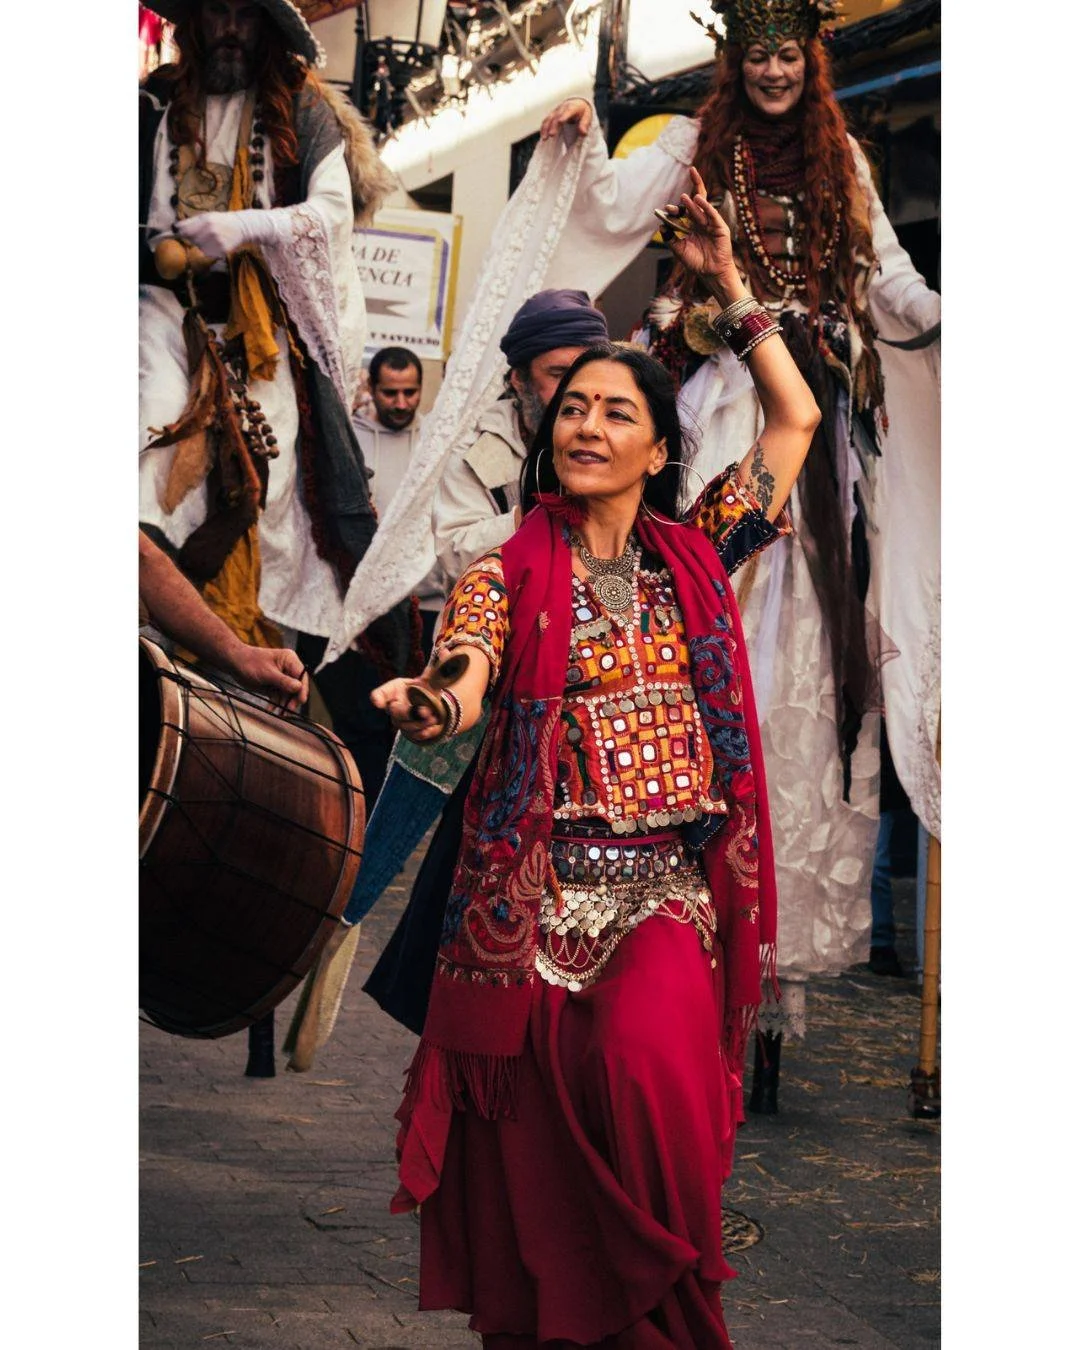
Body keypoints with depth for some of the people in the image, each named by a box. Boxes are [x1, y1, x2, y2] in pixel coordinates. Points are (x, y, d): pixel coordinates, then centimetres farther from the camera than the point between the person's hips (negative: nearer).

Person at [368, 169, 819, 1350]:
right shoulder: (509, 573, 4)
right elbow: (459, 687, -14)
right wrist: (423, 707, -37)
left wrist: (727, 285, 16)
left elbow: (794, 418, 16)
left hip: (669, 886, 1)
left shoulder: (692, 555, 12)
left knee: (648, 1056, -26)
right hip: (537, 887, -1)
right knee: (529, 1152, -8)